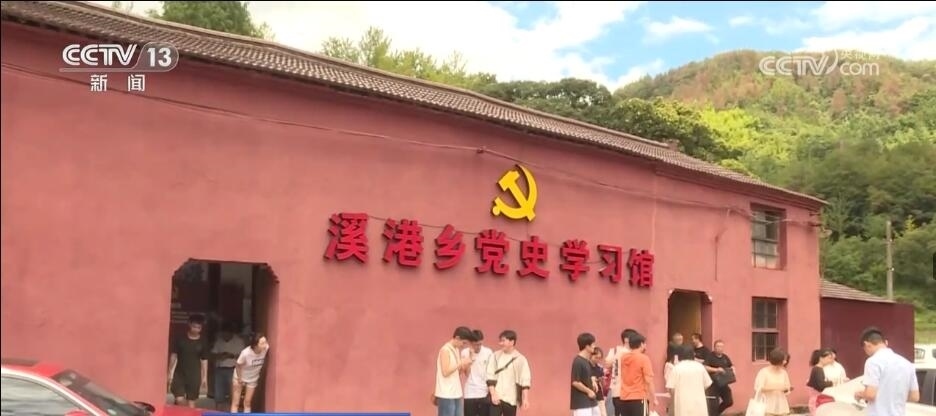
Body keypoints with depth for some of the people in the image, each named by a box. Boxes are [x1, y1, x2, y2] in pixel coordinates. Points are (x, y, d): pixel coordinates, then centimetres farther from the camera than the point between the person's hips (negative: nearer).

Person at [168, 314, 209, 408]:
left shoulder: (202, 342, 1)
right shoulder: (180, 339, 0)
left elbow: (204, 361, 4)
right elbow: (173, 355, 5)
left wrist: (205, 377, 1)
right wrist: (170, 372, 3)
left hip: (194, 375, 0)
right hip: (179, 373, 0)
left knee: (191, 401, 2)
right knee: (179, 399, -10)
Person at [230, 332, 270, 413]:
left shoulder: (266, 348, -29)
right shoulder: (246, 353, -38)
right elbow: (238, 366, -20)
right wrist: (239, 379, -9)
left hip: (253, 379, 3)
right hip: (240, 377, -3)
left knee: (247, 403, 9)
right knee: (235, 403, 5)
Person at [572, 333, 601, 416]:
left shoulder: (588, 361, 11)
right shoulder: (578, 361, -18)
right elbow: (575, 382, -22)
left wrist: (593, 382, 7)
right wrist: (589, 391, -14)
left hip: (591, 401, 10)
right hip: (581, 403, -10)